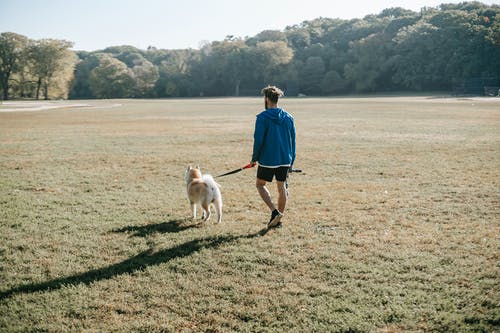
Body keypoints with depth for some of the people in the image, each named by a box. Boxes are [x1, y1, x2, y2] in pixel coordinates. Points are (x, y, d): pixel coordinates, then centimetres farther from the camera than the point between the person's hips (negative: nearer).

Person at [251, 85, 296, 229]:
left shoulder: (262, 117, -10)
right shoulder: (288, 117, 5)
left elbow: (258, 140, -12)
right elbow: (293, 140, 9)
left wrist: (254, 158, 1)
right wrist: (291, 160, 16)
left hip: (267, 159, -5)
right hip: (285, 160, 5)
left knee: (260, 184, 12)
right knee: (281, 187, 13)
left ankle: (275, 211, -4)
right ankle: (278, 219, 18)